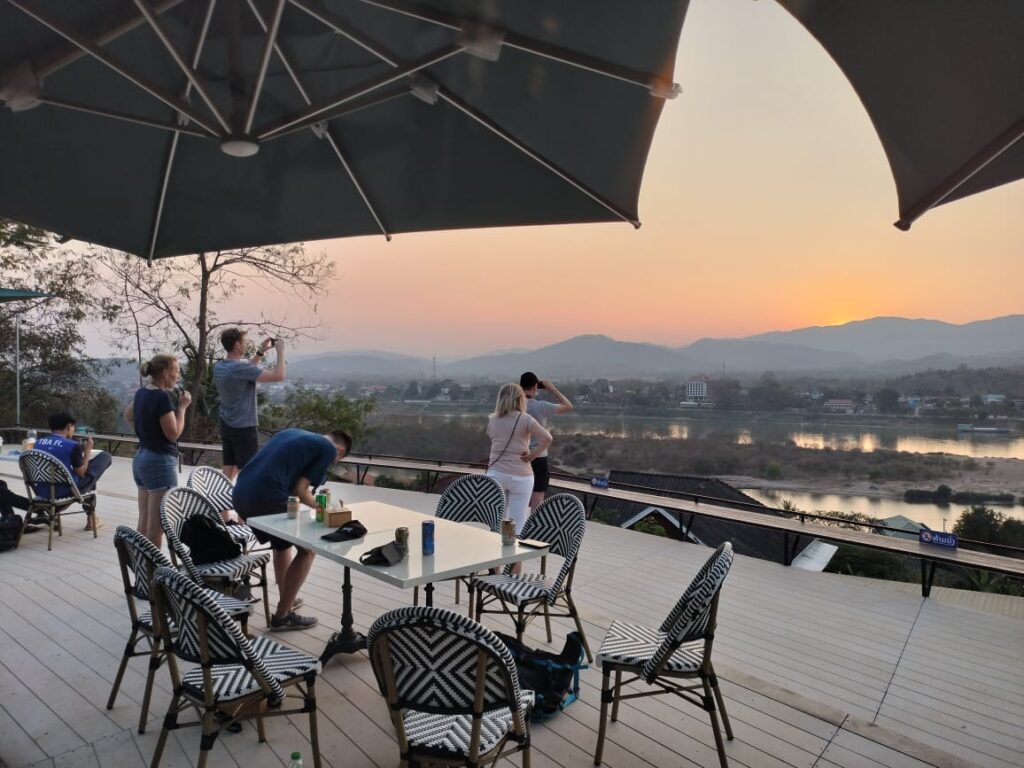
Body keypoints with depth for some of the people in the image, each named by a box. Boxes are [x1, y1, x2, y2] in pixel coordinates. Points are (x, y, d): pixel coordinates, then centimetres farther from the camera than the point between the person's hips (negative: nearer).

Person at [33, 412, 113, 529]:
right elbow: (80, 473, -10)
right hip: (67, 492, -7)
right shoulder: (72, 445, -15)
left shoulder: (38, 443, 4)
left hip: (42, 493, 7)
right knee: (105, 456, 9)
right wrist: (88, 451, 0)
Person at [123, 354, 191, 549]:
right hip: (160, 462, -10)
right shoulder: (162, 397, -19)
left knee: (144, 523, 15)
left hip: (141, 458, 10)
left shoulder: (142, 393, 8)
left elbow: (128, 416, 26)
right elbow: (173, 434, -18)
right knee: (156, 526, -4)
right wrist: (182, 407, -10)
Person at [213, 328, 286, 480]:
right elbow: (279, 376, -23)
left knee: (229, 472, 14)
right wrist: (281, 351, -9)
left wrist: (260, 352, 17)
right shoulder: (240, 367, -21)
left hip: (226, 426, 8)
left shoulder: (219, 367, 5)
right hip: (243, 428, -8)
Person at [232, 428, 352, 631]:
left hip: (240, 494, 8)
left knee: (282, 543, 30)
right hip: (266, 498, -8)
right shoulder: (329, 449, 5)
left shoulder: (291, 433, 27)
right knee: (307, 549, 10)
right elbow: (299, 490, -3)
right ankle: (282, 616, 14)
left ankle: (286, 601, 40)